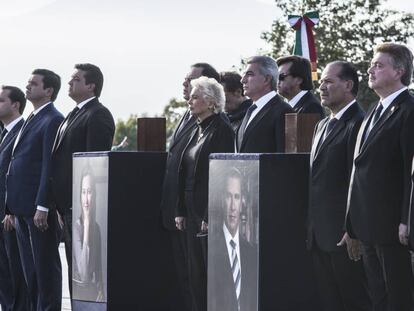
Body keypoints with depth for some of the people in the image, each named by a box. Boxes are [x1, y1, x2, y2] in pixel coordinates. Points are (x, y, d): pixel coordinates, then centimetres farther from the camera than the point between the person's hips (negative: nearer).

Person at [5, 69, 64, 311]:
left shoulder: (53, 121, -11)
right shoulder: (32, 120, 18)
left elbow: (50, 166, -17)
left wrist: (42, 207, -22)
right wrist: (12, 208, 16)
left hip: (39, 207, -10)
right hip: (23, 208, 10)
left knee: (46, 266, -3)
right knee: (31, 268, 13)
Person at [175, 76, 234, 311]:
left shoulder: (222, 130, -11)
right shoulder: (197, 131, 16)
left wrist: (210, 217, -20)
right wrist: (181, 211, 14)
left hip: (210, 213, -9)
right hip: (193, 212, 9)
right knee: (196, 274, 10)